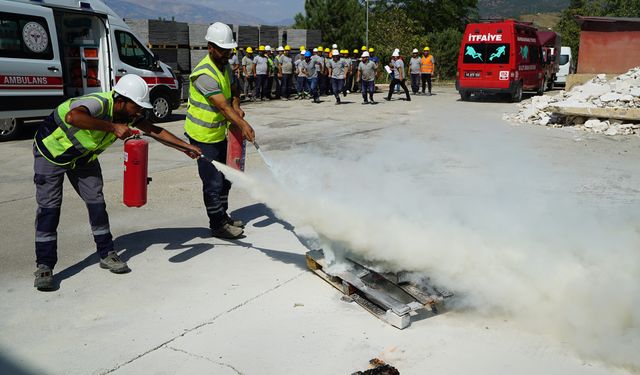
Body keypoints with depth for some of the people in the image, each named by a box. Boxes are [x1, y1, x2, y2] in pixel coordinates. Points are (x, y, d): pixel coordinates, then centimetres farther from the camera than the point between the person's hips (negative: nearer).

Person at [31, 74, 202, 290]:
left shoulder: (129, 114, -13)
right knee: (49, 207, -8)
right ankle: (44, 267, -1)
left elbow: (154, 130, -7)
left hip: (83, 157, 7)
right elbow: (73, 117, -57)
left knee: (96, 202, 2)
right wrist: (113, 127, -56)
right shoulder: (98, 104, -36)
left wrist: (186, 147, -12)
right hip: (51, 151, -7)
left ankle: (106, 255, 14)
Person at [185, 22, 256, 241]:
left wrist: (236, 107, -3)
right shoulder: (205, 74, -25)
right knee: (213, 182, -3)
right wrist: (242, 124, -38)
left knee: (225, 178, 19)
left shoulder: (225, 66, 5)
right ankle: (218, 226, 10)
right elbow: (223, 106, -31)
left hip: (219, 133, 9)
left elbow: (232, 89, 18)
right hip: (203, 136, -9)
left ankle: (223, 217, 34)